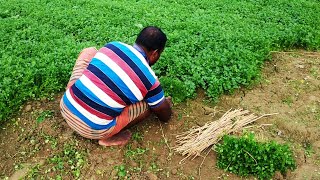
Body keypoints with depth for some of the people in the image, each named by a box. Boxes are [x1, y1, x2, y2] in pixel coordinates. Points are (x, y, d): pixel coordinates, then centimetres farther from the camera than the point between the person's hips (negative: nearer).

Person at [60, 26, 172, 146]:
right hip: (91, 130, -4)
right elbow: (165, 117, 8)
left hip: (66, 107, 5)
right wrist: (166, 103, 31)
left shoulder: (114, 45, 3)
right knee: (150, 103, 6)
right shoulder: (149, 79, -9)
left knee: (89, 52, 21)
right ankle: (108, 136, 2)